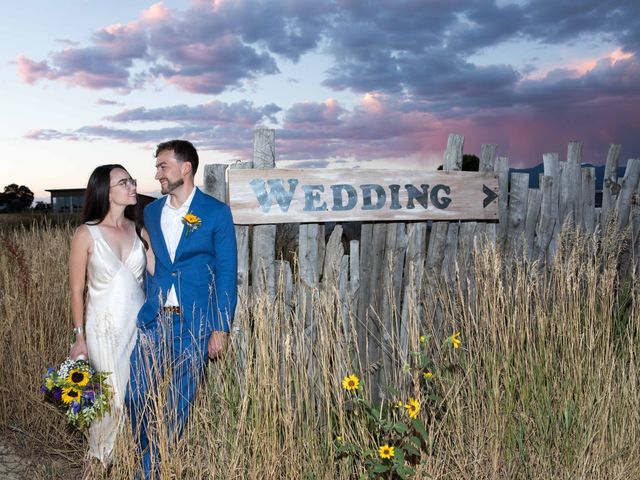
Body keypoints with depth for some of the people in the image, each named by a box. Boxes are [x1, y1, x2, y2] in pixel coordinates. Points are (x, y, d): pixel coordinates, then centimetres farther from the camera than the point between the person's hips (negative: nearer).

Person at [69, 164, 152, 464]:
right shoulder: (86, 234, -8)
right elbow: (77, 290, -4)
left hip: (139, 325, 3)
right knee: (112, 396, 5)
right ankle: (106, 461, 29)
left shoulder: (138, 230, 3)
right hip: (105, 327, -3)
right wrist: (79, 337, -2)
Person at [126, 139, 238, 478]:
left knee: (179, 403, 5)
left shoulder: (216, 212, -3)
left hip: (196, 323, -3)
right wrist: (145, 310, 7)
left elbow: (227, 273, -4)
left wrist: (221, 327, -9)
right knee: (137, 394, -1)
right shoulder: (151, 212, 11)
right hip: (154, 319, 4)